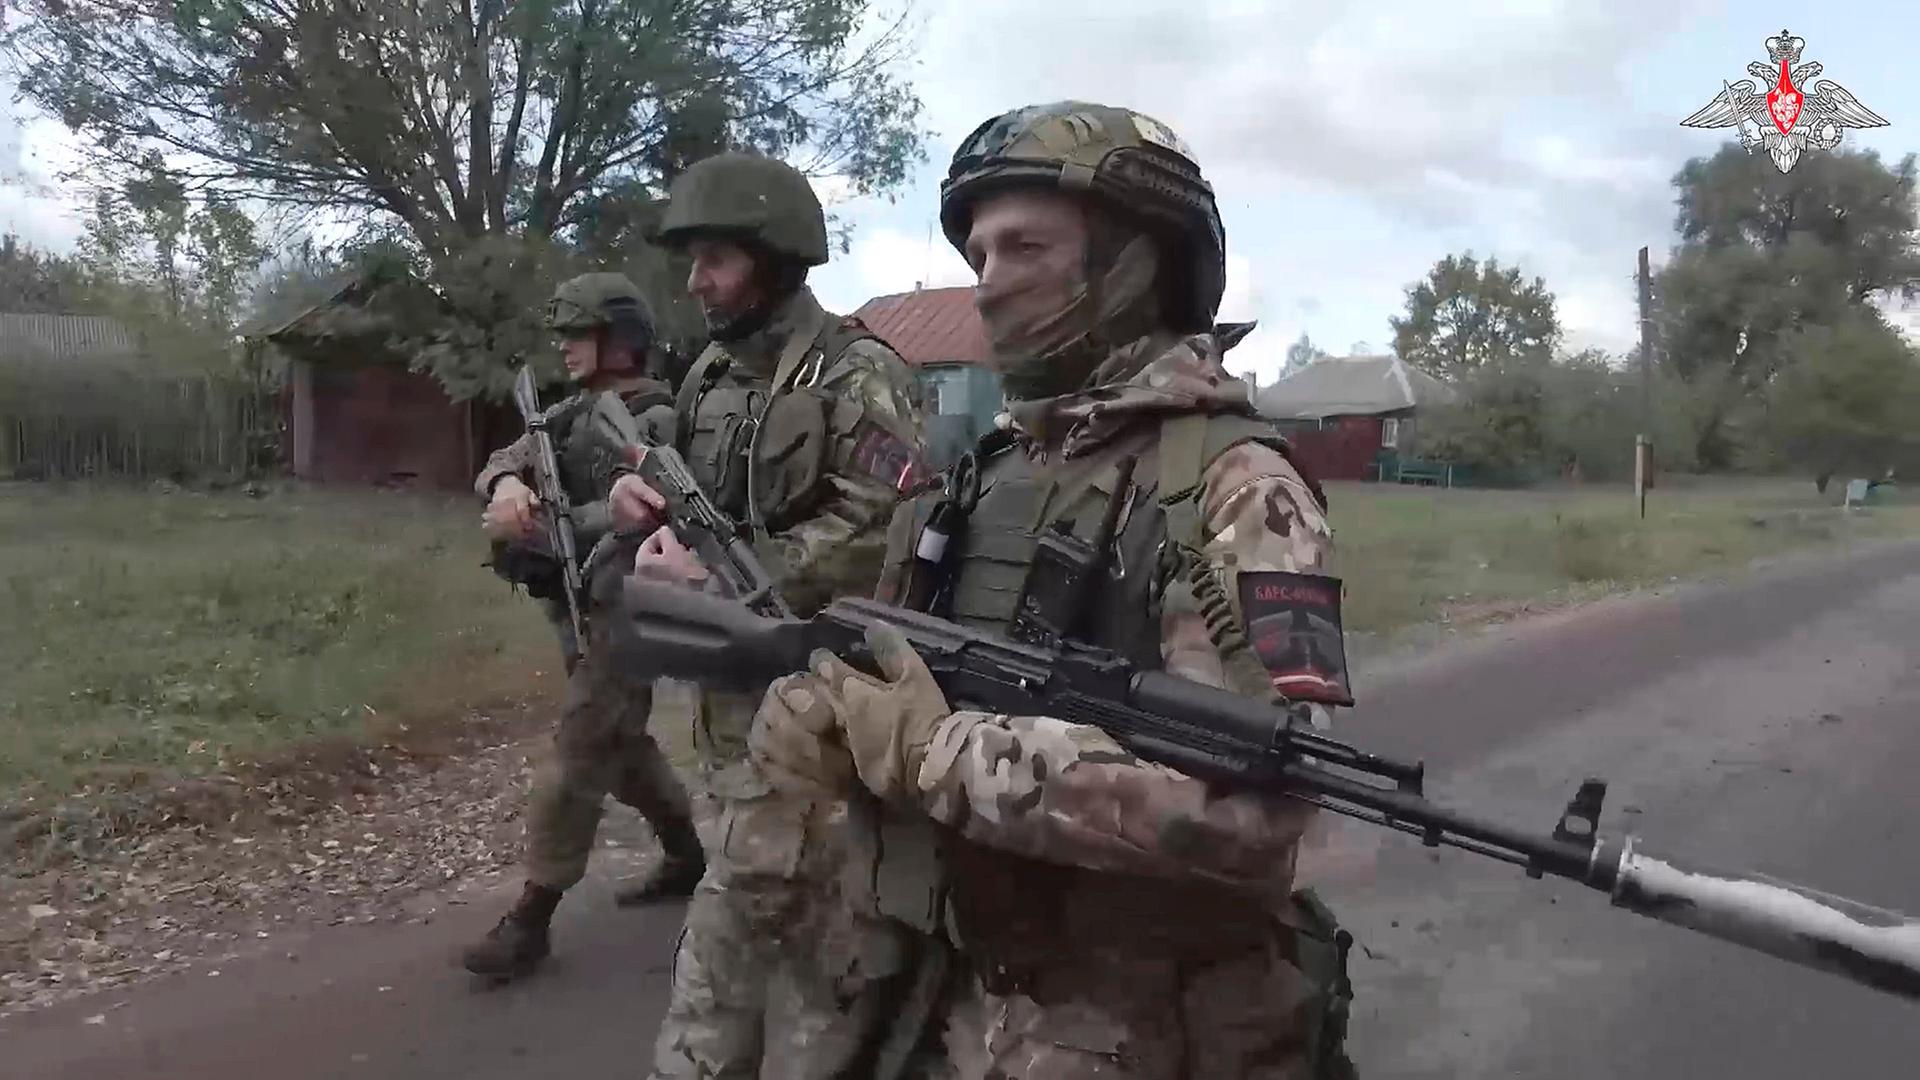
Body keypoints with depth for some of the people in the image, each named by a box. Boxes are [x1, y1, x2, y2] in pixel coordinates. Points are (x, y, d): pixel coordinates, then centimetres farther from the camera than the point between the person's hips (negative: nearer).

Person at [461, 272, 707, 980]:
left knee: (578, 756, -6)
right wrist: (508, 483, -23)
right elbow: (502, 462, 1)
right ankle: (690, 856, 35)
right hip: (580, 611, 9)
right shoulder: (572, 413, 13)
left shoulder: (658, 422, -13)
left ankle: (531, 918, 1)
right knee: (623, 746, 19)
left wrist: (539, 528, -31)